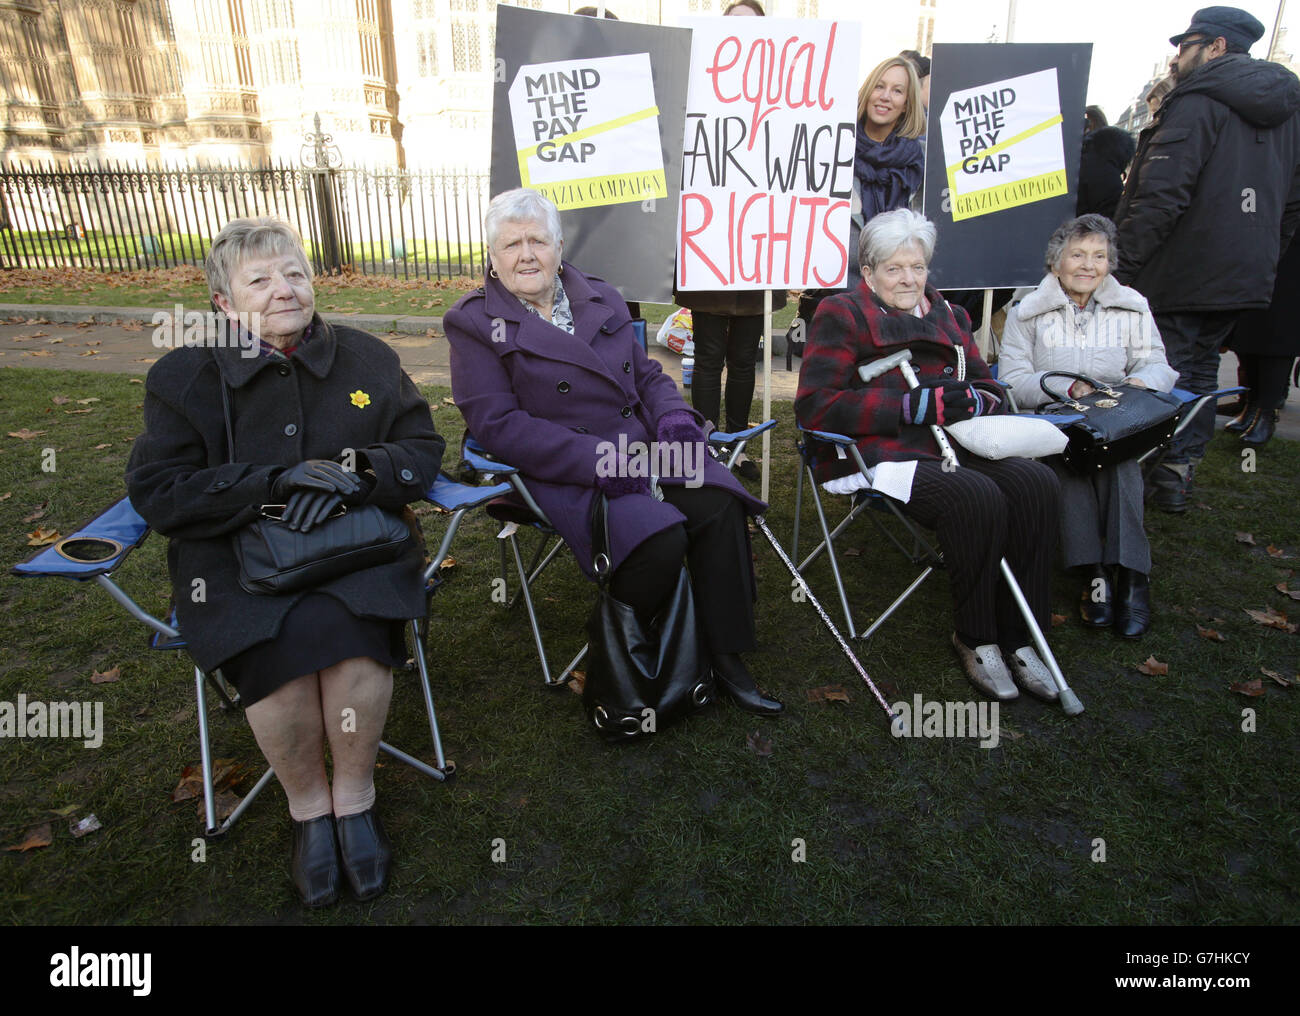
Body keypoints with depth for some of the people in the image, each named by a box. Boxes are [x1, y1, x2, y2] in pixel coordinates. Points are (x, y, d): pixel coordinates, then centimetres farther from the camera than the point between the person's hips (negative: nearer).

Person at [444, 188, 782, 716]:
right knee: (661, 539, -30)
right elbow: (496, 423, -10)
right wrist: (598, 459, -21)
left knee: (719, 506, -23)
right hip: (569, 473, -5)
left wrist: (673, 416, -5)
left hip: (644, 449, 5)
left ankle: (724, 658, -9)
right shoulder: (475, 323, 1)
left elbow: (647, 374, 20)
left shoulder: (600, 298, 17)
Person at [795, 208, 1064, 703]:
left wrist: (972, 400, -6)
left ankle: (1018, 637, -9)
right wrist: (913, 406, -15)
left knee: (1037, 483, -20)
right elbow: (815, 406, -9)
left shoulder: (948, 316, 24)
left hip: (949, 445, 6)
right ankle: (975, 639, -9)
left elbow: (988, 390, 21)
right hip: (876, 453, -6)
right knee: (977, 497, -30)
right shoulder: (843, 315, 5)